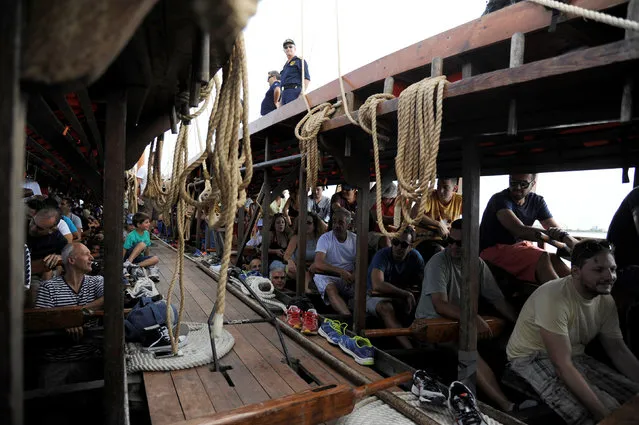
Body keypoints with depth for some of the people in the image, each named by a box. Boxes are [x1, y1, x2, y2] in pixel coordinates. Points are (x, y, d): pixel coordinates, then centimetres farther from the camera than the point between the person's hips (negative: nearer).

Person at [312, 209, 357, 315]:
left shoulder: (355, 239, 6)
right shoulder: (325, 238, -4)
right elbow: (318, 264, -18)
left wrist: (353, 275, -21)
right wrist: (341, 271, -28)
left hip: (349, 277, 3)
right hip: (327, 276, -3)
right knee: (330, 289, -36)